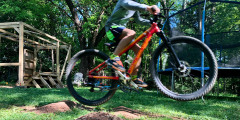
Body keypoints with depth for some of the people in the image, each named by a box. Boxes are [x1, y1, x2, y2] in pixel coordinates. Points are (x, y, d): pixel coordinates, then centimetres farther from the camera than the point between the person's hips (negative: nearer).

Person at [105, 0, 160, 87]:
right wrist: (147, 7, -51)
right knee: (131, 33, -37)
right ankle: (113, 58, -34)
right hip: (112, 27, -9)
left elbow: (139, 20, 19)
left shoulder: (135, 8, 16)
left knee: (138, 50, -2)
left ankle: (134, 77, 3)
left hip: (121, 29, 9)